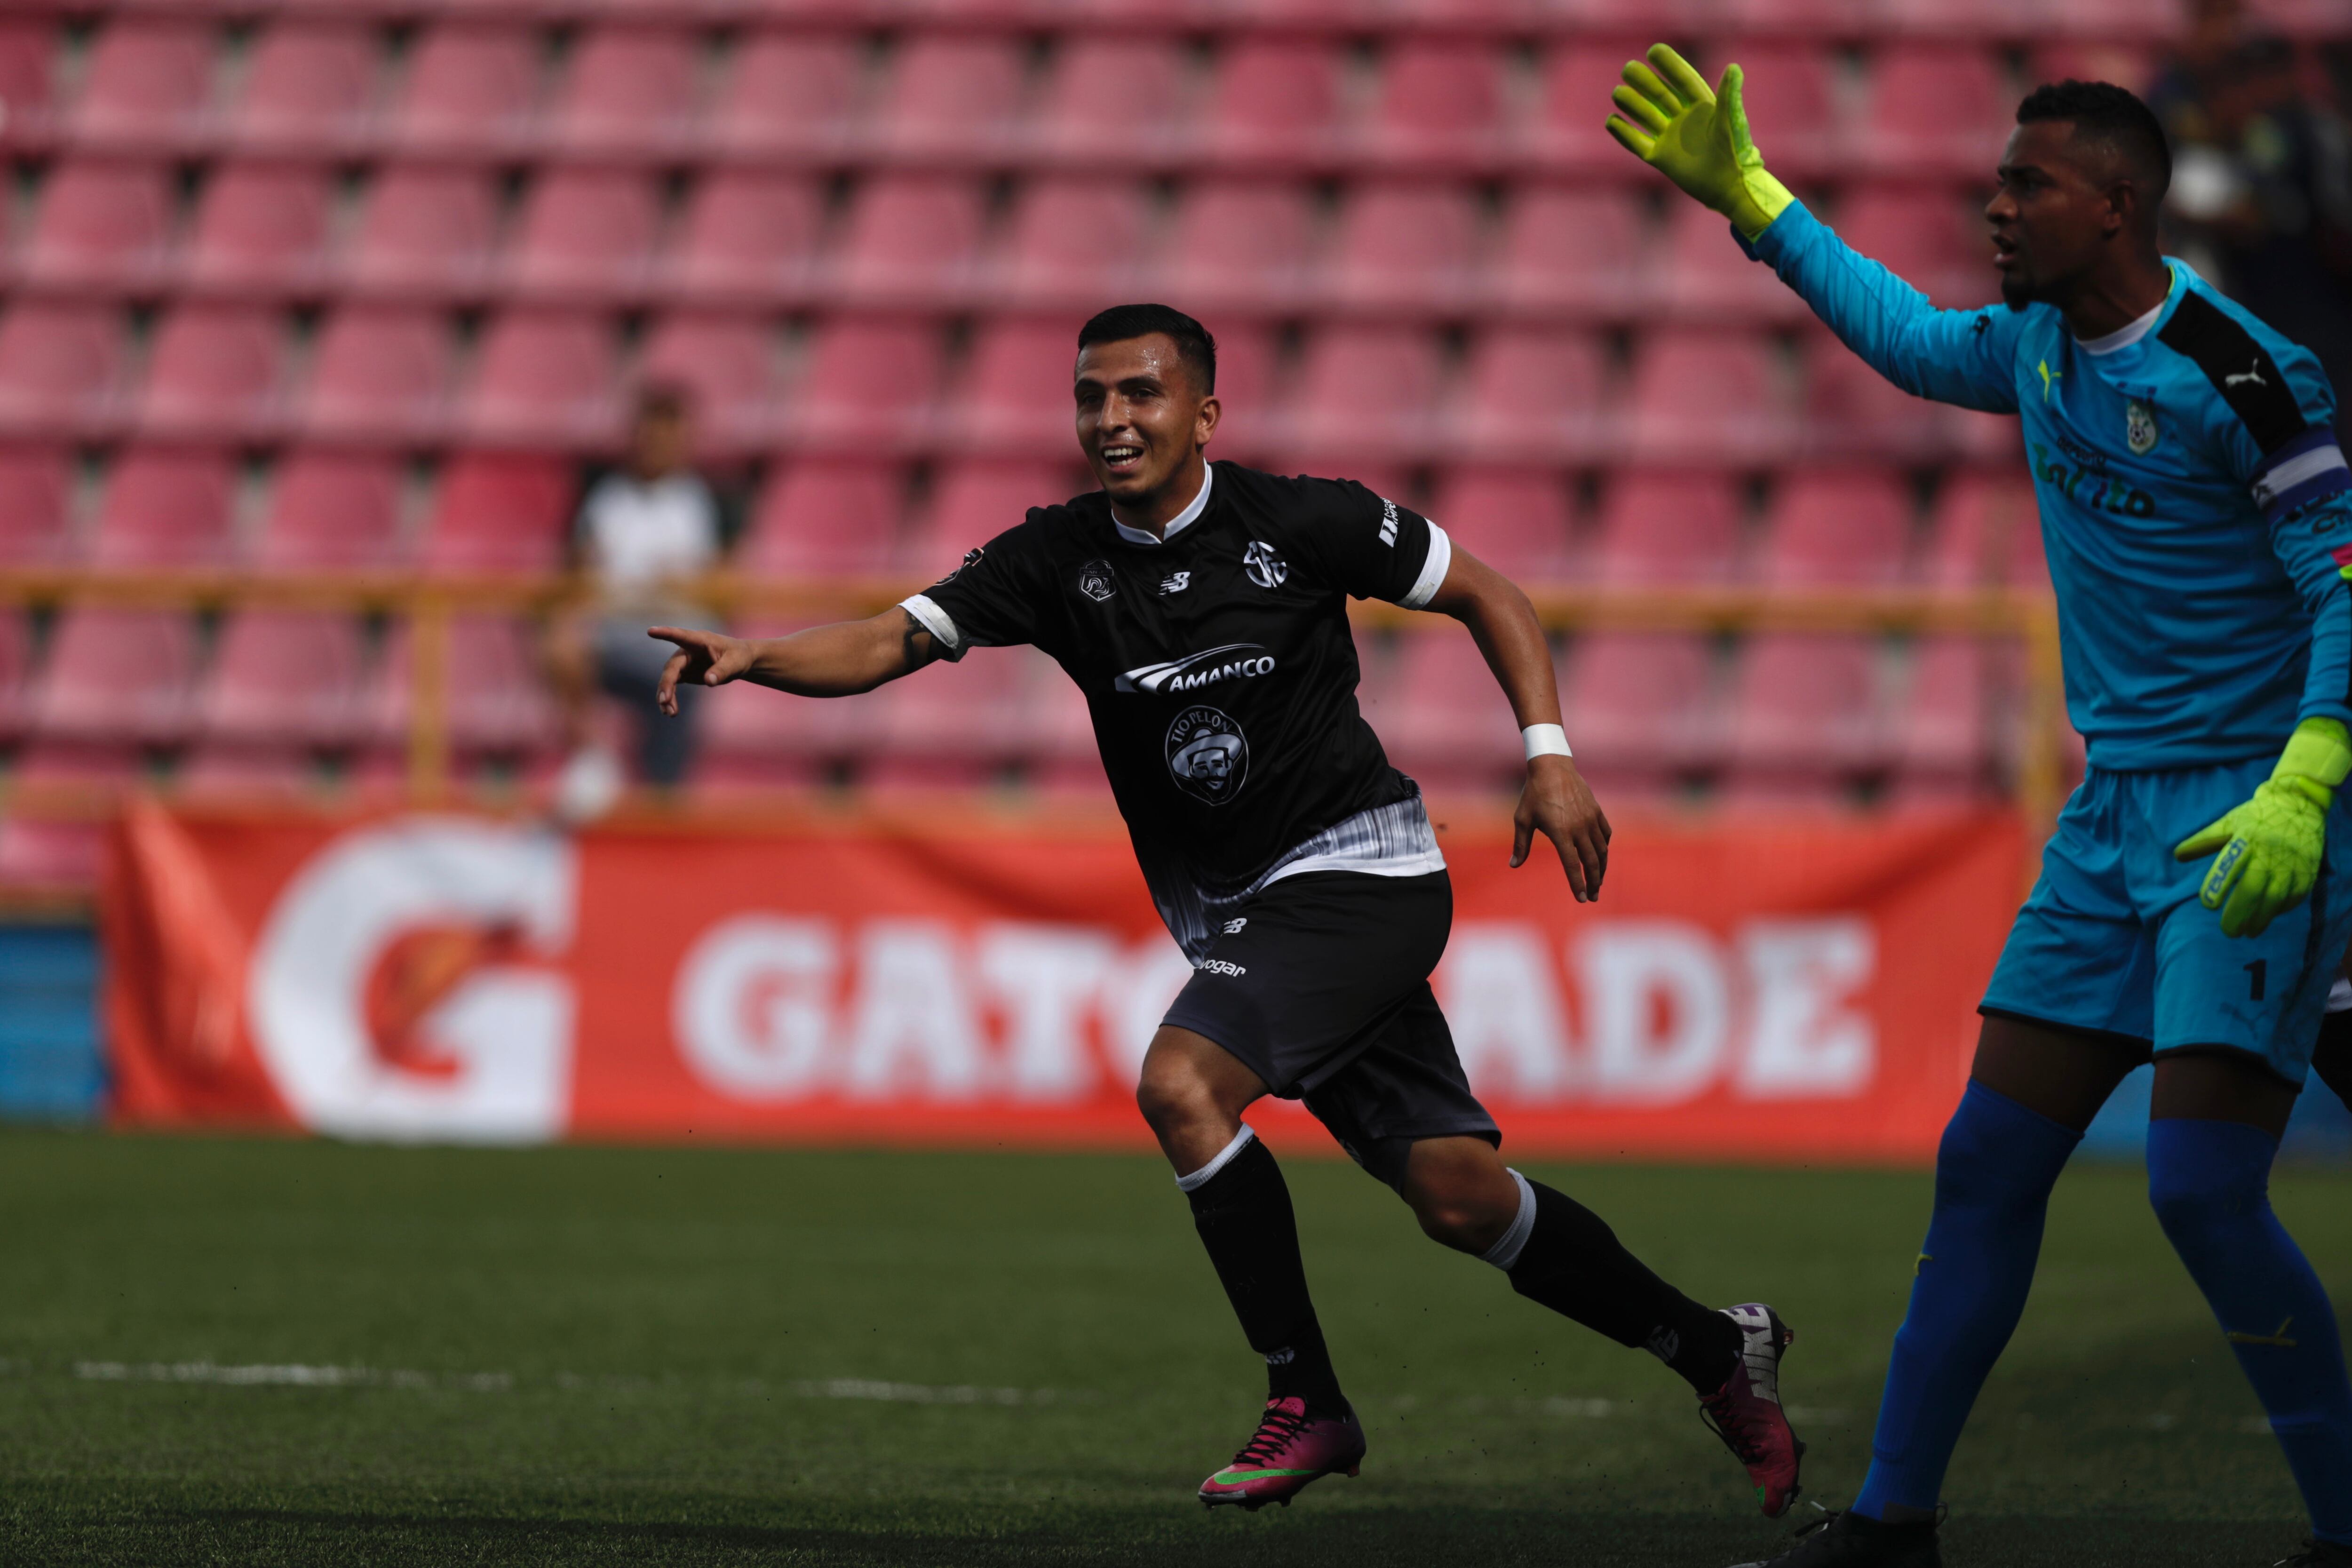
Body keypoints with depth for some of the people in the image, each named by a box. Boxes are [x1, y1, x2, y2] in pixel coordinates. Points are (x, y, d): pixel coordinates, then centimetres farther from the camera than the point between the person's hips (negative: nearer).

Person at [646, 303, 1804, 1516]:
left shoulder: (1301, 524, -10)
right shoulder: (1061, 559, 0)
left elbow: (1486, 596, 1)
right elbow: (892, 642, -10)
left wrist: (1548, 754, -9)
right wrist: (748, 659, -27)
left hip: (1360, 871, -5)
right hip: (1232, 912, 5)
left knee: (1180, 1085, -25)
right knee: (1457, 1197, 2)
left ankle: (1307, 1403, -12)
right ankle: (1714, 1352, 21)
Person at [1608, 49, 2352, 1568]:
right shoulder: (2039, 345, 9)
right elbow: (1913, 341, 31)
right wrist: (1749, 201, 33)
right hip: (2116, 812, 8)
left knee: (2203, 1186, -16)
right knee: (1987, 1161, 8)